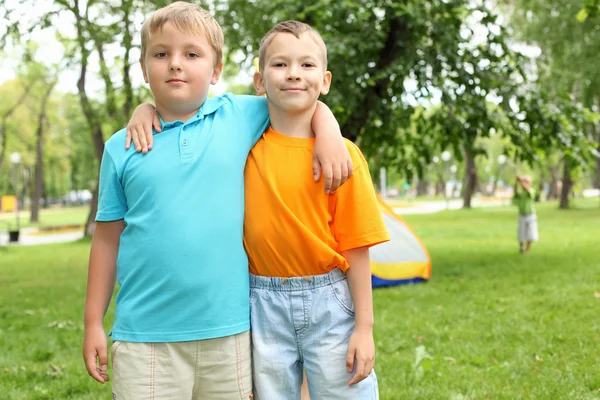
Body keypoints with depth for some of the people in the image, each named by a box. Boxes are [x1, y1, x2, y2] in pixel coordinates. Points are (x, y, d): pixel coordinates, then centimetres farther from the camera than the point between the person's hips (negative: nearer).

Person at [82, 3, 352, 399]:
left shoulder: (239, 116, 3)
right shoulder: (122, 147, 3)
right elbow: (108, 238, 7)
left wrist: (329, 137, -4)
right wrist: (93, 322, 7)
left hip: (228, 328, 1)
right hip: (145, 334, -1)